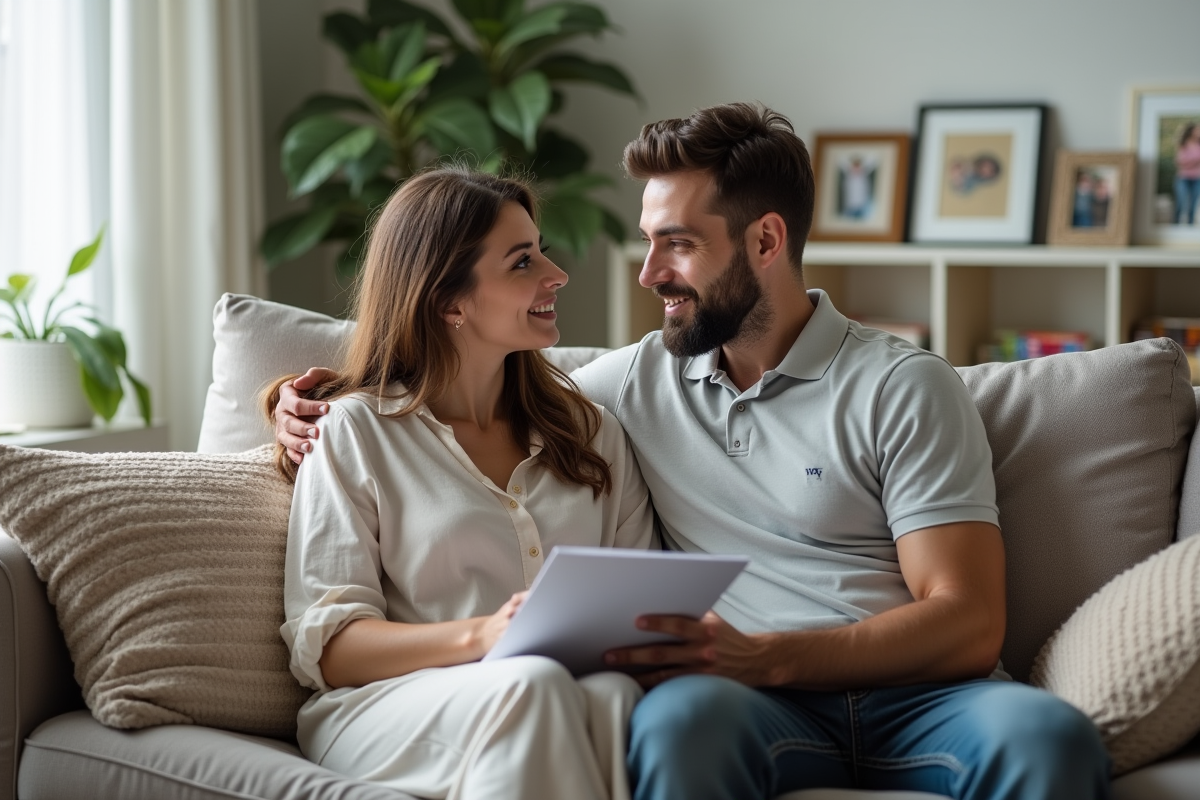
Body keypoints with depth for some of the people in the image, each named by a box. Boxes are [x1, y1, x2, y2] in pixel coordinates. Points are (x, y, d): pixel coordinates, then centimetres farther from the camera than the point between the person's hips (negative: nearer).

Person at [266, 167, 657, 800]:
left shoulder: (588, 428, 20)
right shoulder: (356, 432, 6)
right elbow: (326, 645, -2)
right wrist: (479, 636, -20)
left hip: (555, 701, 3)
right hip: (389, 706, -3)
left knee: (614, 695, -34)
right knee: (530, 686, -36)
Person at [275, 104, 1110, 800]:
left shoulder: (905, 388, 4)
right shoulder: (638, 379, 19)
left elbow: (967, 625, -5)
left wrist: (760, 656, -18)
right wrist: (330, 409, 15)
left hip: (914, 697, -1)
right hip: (762, 706, 2)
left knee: (1047, 733, -37)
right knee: (682, 715, -37)